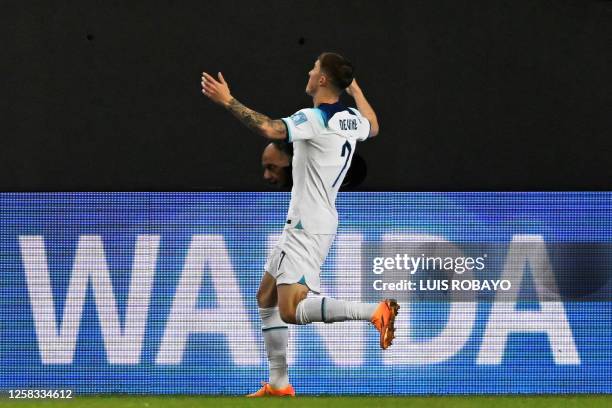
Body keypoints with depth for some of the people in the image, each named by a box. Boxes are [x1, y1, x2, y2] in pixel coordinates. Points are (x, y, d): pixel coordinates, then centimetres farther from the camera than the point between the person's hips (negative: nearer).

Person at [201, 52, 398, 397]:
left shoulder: (314, 119, -18)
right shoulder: (352, 119, 8)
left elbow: (270, 128, -33)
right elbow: (373, 127, 33)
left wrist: (227, 101, -25)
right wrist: (355, 87, 43)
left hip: (308, 230, -10)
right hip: (301, 226, 10)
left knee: (292, 310, -18)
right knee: (267, 298, 17)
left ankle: (376, 312, -25)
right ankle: (279, 383, 18)